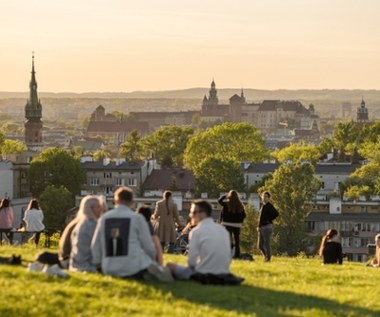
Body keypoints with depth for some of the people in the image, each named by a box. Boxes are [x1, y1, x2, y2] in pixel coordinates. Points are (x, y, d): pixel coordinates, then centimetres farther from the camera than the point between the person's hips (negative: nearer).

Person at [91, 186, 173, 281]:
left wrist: (99, 265, 25)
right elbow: (148, 246, 3)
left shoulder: (104, 218, 10)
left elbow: (95, 245, 12)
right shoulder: (137, 218, 0)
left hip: (110, 270, 4)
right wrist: (152, 260, 22)